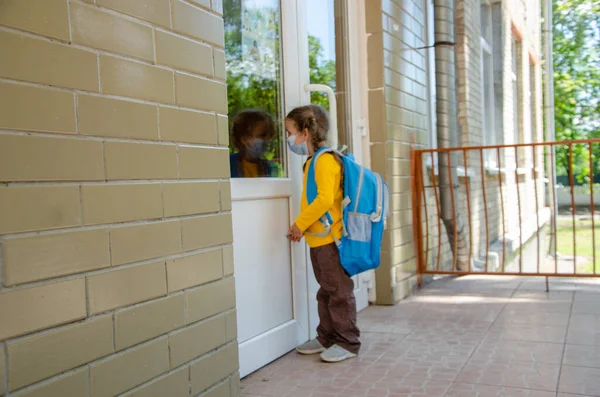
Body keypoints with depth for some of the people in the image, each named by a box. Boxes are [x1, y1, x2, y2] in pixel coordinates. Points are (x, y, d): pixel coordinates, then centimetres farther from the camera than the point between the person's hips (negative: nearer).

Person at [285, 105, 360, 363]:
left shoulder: (325, 160, -16)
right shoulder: (315, 160, 15)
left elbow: (325, 199, -25)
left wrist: (300, 223, -17)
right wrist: (302, 226, 11)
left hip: (330, 239, -10)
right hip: (319, 239, 10)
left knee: (339, 292, 0)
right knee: (325, 292, 17)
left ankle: (348, 342, 11)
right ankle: (327, 338, 28)